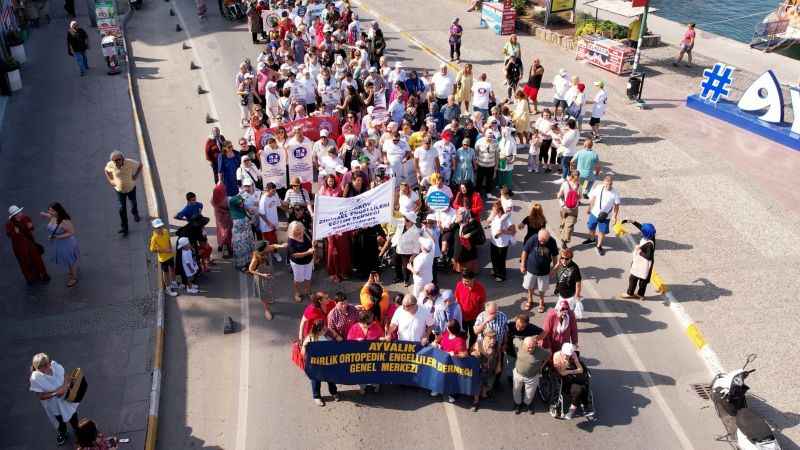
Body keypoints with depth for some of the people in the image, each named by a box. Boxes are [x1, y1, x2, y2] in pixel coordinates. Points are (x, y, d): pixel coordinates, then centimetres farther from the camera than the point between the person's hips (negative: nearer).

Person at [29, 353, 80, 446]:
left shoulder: (54, 365, -25)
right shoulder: (35, 378, -33)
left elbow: (66, 376, -9)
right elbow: (41, 396, -24)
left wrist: (66, 386, -27)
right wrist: (56, 393, -34)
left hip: (67, 397, 3)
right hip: (54, 405, -3)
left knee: (73, 415, 27)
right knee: (60, 421, 26)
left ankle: (76, 428, 61)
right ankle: (62, 433, 61)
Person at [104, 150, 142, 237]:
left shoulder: (130, 162, -30)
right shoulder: (110, 165, -24)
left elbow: (140, 165, -11)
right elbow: (106, 171, 0)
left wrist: (136, 175, -16)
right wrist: (110, 180, -9)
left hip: (131, 188, 1)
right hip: (119, 189, 0)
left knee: (133, 202, 26)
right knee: (122, 208, 1)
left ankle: (135, 214, 59)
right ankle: (124, 227, 12)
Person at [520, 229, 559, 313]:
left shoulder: (552, 242, -19)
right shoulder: (533, 239, -24)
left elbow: (555, 255, -3)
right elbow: (525, 251, -11)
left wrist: (554, 267, 3)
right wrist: (522, 265, -7)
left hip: (544, 270, 0)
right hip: (531, 268, 0)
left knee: (542, 289, 18)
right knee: (530, 287, 20)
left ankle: (541, 302, 45)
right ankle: (530, 300, 45)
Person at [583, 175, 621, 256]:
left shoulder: (615, 193, -20)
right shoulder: (598, 188, -14)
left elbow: (616, 205, -9)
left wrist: (615, 216, -6)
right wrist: (589, 208, 10)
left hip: (605, 216, -3)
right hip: (594, 213, 3)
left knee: (602, 232, 6)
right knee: (591, 227, 23)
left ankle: (599, 246, 27)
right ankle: (592, 239, 53)